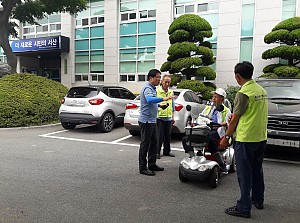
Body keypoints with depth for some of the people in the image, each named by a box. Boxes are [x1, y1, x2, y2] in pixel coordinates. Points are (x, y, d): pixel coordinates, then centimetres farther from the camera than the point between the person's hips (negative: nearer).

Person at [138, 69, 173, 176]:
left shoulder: (152, 88, 16)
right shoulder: (147, 88, -17)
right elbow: (149, 100, -39)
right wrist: (163, 98, -47)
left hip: (152, 120, 10)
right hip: (146, 120, -10)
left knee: (153, 143, 16)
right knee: (145, 144, -3)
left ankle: (152, 164, 26)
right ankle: (143, 168, 5)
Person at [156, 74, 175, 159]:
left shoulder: (171, 92, 14)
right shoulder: (157, 91, -7)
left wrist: (173, 116, 18)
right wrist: (160, 105, -25)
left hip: (168, 118, 6)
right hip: (159, 117, -6)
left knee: (168, 136, 12)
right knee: (159, 136, -4)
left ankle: (167, 151, 24)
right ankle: (157, 152, 5)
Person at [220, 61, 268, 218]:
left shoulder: (243, 93, -15)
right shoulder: (262, 90, 9)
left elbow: (234, 119, -12)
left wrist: (226, 137, -3)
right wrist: (236, 119, 22)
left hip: (245, 139, -8)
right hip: (261, 137, 8)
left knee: (244, 174, 0)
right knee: (257, 170, 20)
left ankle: (244, 207, 8)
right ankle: (258, 200, 34)